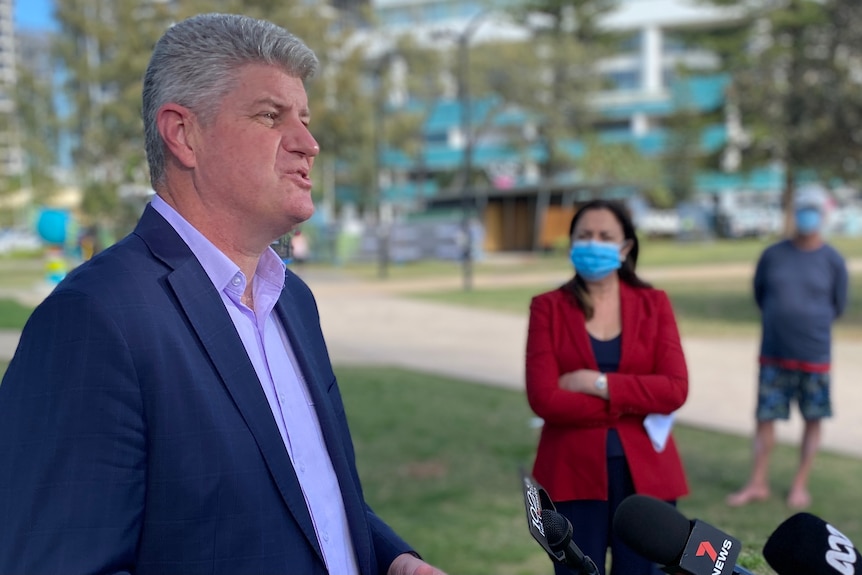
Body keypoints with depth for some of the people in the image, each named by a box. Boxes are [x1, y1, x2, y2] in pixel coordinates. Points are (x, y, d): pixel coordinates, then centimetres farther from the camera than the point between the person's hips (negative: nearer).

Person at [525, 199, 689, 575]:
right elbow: (544, 398, -12)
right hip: (574, 474, -1)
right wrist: (633, 403, -11)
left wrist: (598, 383, -14)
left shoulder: (653, 304, 5)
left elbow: (675, 389, -7)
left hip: (645, 472, 2)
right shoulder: (548, 308, 0)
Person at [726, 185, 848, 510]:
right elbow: (759, 293, 12)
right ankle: (758, 484, 15)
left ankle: (800, 485, 19)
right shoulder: (773, 255, 0)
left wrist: (810, 324, 9)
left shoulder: (833, 260, -4)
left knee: (813, 420, 6)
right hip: (774, 352, 1)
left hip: (814, 355, -1)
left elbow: (838, 305, 7)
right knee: (765, 417, 4)